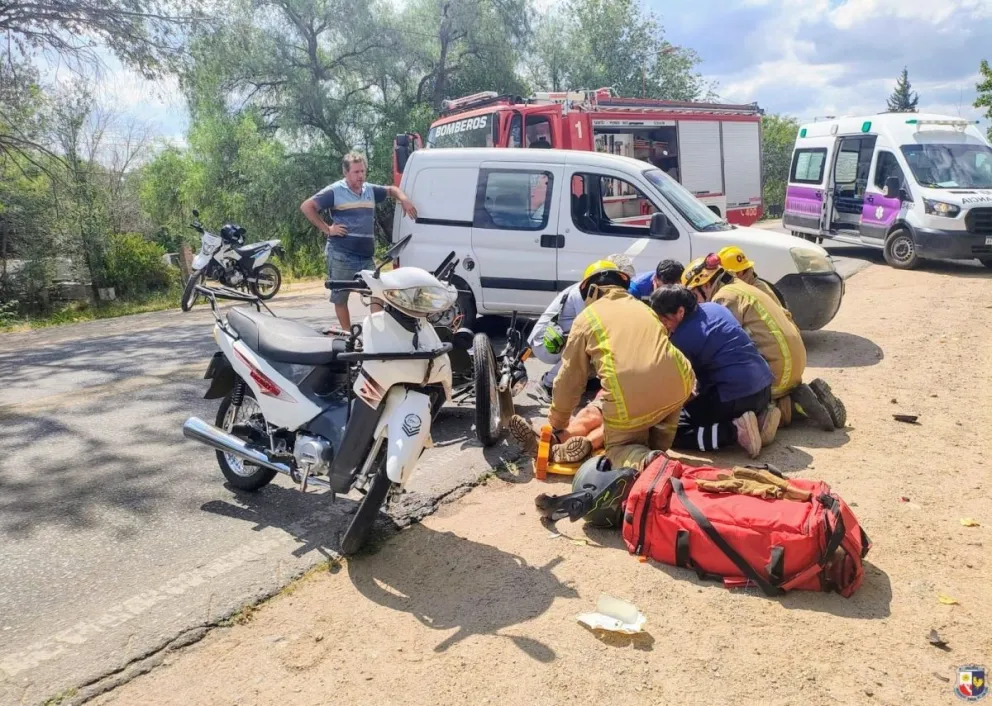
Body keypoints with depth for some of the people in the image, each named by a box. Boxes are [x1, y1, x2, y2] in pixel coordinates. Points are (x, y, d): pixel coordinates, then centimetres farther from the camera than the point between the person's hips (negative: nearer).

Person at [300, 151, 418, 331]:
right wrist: (326, 229, -11)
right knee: (340, 298, 5)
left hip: (366, 256, 5)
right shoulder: (334, 191, -6)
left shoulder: (370, 190, 12)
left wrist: (404, 200, 8)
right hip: (341, 256, -5)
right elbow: (306, 206, -9)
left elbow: (392, 190, 29)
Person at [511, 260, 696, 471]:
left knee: (618, 447, 23)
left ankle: (642, 460, -11)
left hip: (628, 397, -3)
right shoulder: (644, 308, 30)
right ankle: (656, 452, 19)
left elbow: (569, 380, 19)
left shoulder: (586, 317, 18)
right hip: (677, 383, 3)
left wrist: (557, 425, 33)